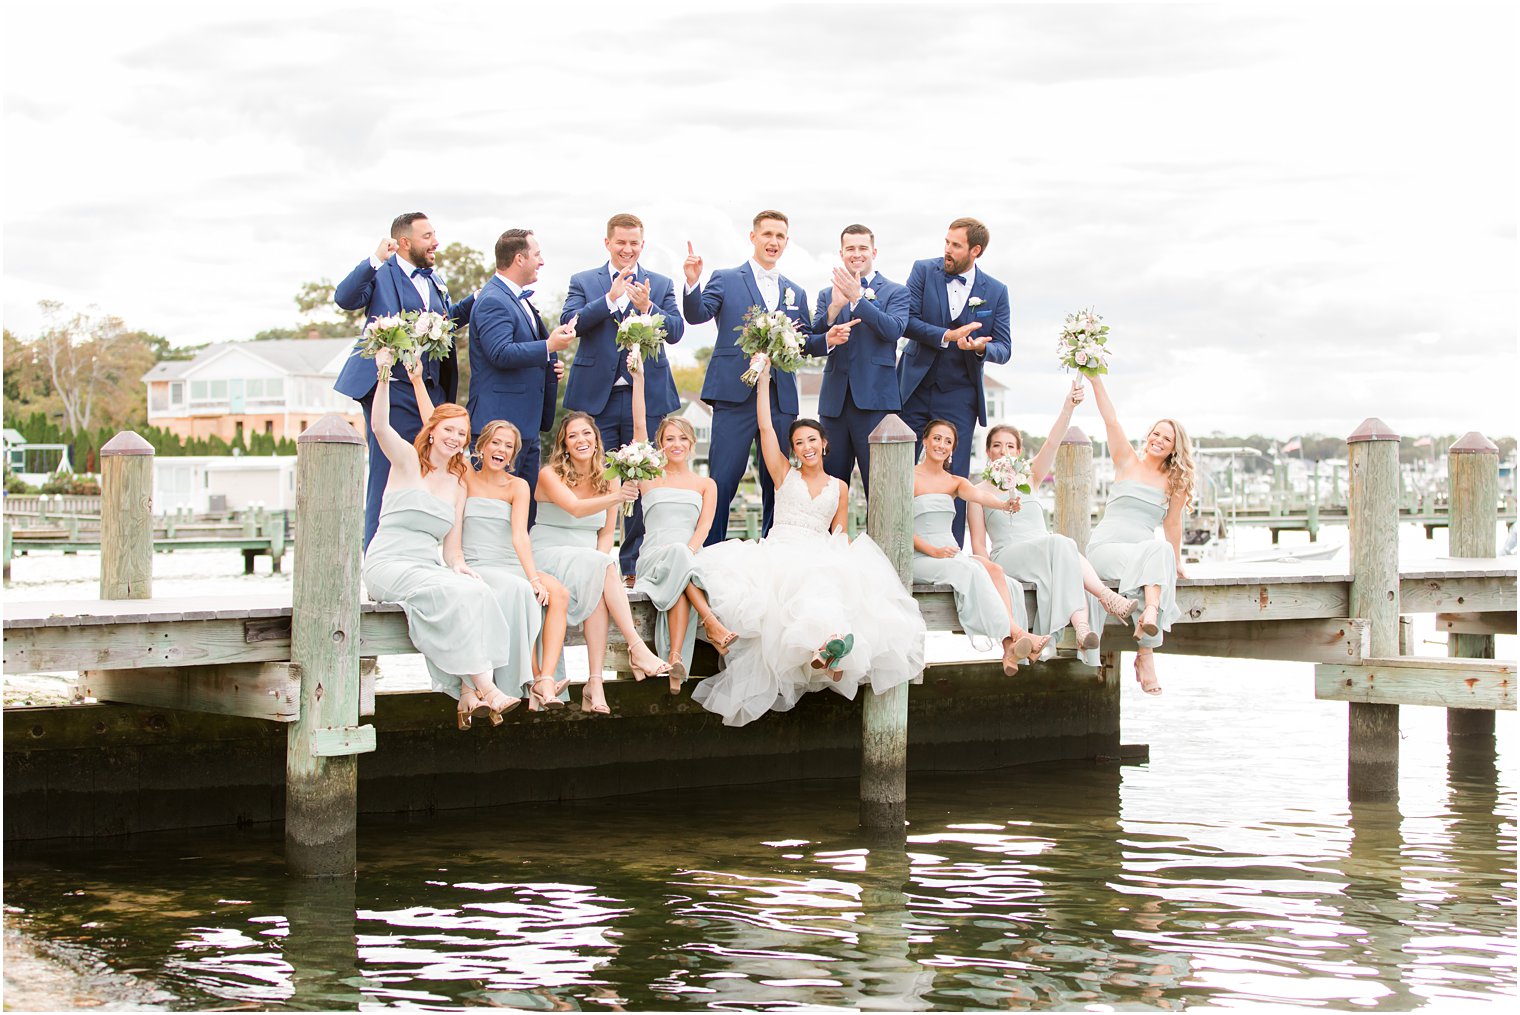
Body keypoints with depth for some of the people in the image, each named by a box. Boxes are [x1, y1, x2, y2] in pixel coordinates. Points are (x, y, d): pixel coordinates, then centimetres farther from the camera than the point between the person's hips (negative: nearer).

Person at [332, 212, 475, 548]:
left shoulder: (434, 280, 18)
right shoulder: (381, 273, -4)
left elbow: (446, 321, 32)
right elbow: (345, 298, -20)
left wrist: (478, 300, 18)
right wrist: (374, 260, -30)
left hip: (431, 392, 7)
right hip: (392, 391, -7)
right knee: (387, 476, -5)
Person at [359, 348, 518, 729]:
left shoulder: (457, 485, 18)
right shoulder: (408, 462, 3)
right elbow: (380, 427, -18)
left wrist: (459, 565, -6)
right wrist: (384, 376, -32)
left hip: (429, 568, 5)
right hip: (388, 565, -5)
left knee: (478, 591, -28)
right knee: (457, 594, -33)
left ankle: (469, 691, -37)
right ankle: (484, 686, -35)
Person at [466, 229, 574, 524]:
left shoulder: (518, 299, 20)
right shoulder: (493, 301, -13)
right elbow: (500, 353, -25)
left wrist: (550, 366, 13)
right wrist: (549, 346, -24)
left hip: (525, 424, 10)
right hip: (500, 421, -10)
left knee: (527, 505, 10)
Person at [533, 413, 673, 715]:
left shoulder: (608, 480, 8)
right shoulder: (550, 475, -6)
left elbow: (607, 533, 10)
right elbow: (576, 508, -26)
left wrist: (600, 560, -12)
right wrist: (617, 497, -42)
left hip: (590, 560, 3)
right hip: (548, 556, -3)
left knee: (597, 586, -32)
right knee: (601, 568, -33)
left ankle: (595, 683, -40)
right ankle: (637, 648, -38)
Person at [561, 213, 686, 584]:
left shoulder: (661, 285, 10)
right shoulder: (583, 282, 8)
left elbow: (676, 331, -3)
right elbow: (569, 322, -9)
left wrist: (647, 308, -22)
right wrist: (610, 298, -21)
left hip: (646, 396, 1)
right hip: (597, 396, -1)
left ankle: (633, 564, 10)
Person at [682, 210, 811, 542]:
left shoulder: (795, 293, 20)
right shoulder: (726, 279, 7)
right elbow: (696, 315, -7)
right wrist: (692, 282, -25)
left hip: (781, 399, 4)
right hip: (735, 393, -4)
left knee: (777, 483, 6)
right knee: (722, 481, -7)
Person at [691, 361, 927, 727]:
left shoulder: (839, 488, 22)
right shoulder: (784, 474, 17)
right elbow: (764, 425, 12)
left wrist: (842, 544, -5)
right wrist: (764, 374, 12)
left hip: (823, 557, 0)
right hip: (780, 552, 0)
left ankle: (825, 650, -61)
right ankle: (827, 642, -60)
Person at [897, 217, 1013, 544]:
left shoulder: (996, 291, 2)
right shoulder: (924, 271, 0)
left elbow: (1003, 349, 1)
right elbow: (907, 321, -10)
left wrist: (981, 347, -21)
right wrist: (948, 337, -21)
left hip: (959, 396, 0)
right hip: (914, 390, 0)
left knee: (954, 478, -1)